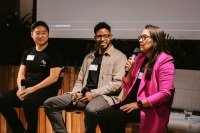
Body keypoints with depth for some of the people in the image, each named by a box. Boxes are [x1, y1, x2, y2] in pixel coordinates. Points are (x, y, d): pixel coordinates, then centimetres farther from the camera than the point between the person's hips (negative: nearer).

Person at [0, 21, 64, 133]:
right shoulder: (28, 52, 15)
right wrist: (20, 88, -8)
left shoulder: (54, 53, -4)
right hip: (27, 88, 6)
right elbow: (21, 74, 13)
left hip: (47, 90, -6)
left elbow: (53, 77, -13)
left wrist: (33, 89, -20)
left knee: (28, 101, -37)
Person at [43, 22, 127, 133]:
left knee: (91, 109, -41)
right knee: (49, 104, -7)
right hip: (84, 94, 6)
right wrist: (76, 93, -3)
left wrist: (94, 93, -17)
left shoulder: (119, 57, 1)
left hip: (106, 96, -6)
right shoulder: (89, 57, 21)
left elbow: (118, 83, -10)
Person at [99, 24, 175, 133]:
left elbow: (165, 94, -18)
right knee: (104, 115, -17)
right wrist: (128, 71, -3)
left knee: (117, 116, -28)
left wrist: (139, 104, -19)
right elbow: (128, 88, 17)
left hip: (152, 108, -7)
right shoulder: (140, 58, 13)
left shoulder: (164, 61, -8)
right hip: (134, 102, 7)